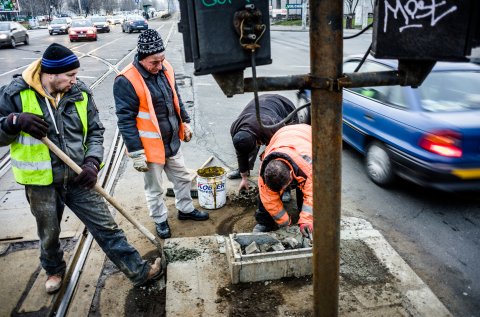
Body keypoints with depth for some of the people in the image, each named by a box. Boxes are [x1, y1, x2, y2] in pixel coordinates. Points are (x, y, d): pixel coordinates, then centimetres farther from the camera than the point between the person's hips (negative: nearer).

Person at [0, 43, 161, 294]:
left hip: (78, 178, 1)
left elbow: (95, 132, 3)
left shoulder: (80, 93, -4)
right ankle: (54, 270, 49)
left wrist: (92, 163, -12)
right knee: (49, 235, 19)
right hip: (41, 183, -1)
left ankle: (138, 271, 16)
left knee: (106, 227, 6)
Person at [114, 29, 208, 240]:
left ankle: (185, 209, 44)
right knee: (154, 189, 13)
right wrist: (136, 153, -21)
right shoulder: (126, 81, -23)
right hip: (150, 147, -6)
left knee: (182, 178, 22)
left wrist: (185, 122, 17)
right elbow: (126, 120, -21)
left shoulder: (165, 68, -1)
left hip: (172, 141, 7)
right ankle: (160, 220, 35)